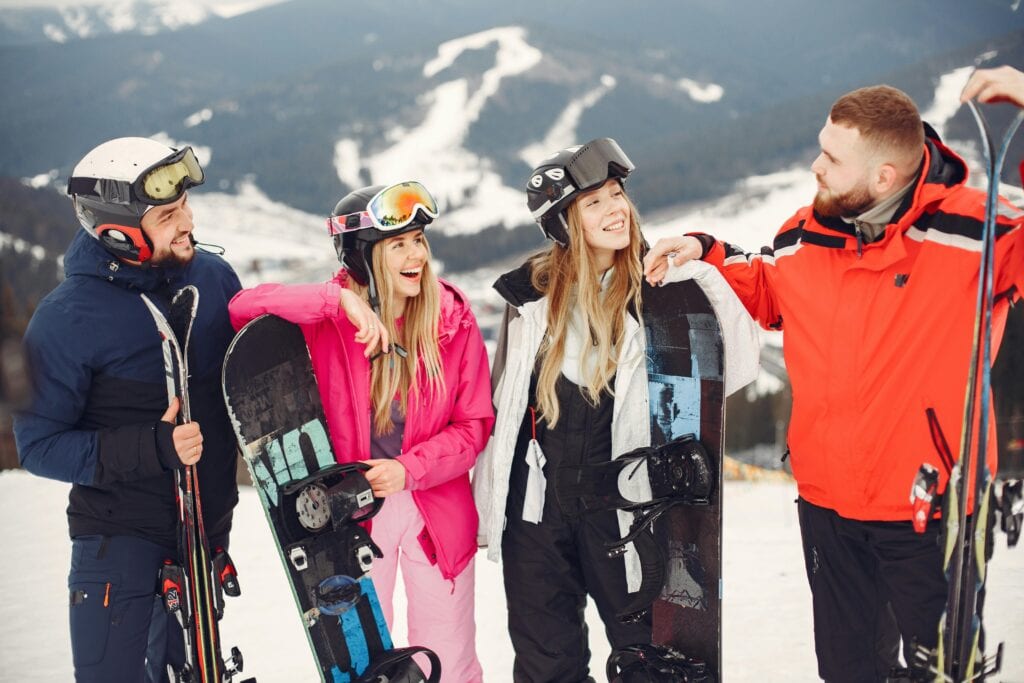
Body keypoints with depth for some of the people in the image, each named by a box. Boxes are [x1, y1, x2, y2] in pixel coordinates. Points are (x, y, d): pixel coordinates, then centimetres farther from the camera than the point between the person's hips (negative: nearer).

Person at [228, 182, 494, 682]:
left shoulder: (453, 317, -8)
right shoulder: (328, 319, -10)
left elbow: (475, 423, -5)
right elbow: (243, 307, -24)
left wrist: (410, 469, -19)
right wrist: (340, 301, -32)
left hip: (438, 512, 1)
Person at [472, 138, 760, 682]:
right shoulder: (532, 294, 1)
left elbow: (737, 365, -16)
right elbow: (501, 403, 8)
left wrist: (702, 275, -23)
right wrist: (485, 503, 10)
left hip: (625, 504, -2)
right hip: (537, 502, 2)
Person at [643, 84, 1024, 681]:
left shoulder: (967, 230, -17)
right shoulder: (807, 235, 0)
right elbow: (764, 289, 19)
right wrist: (707, 252, 4)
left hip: (929, 505, -5)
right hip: (827, 501, 5)